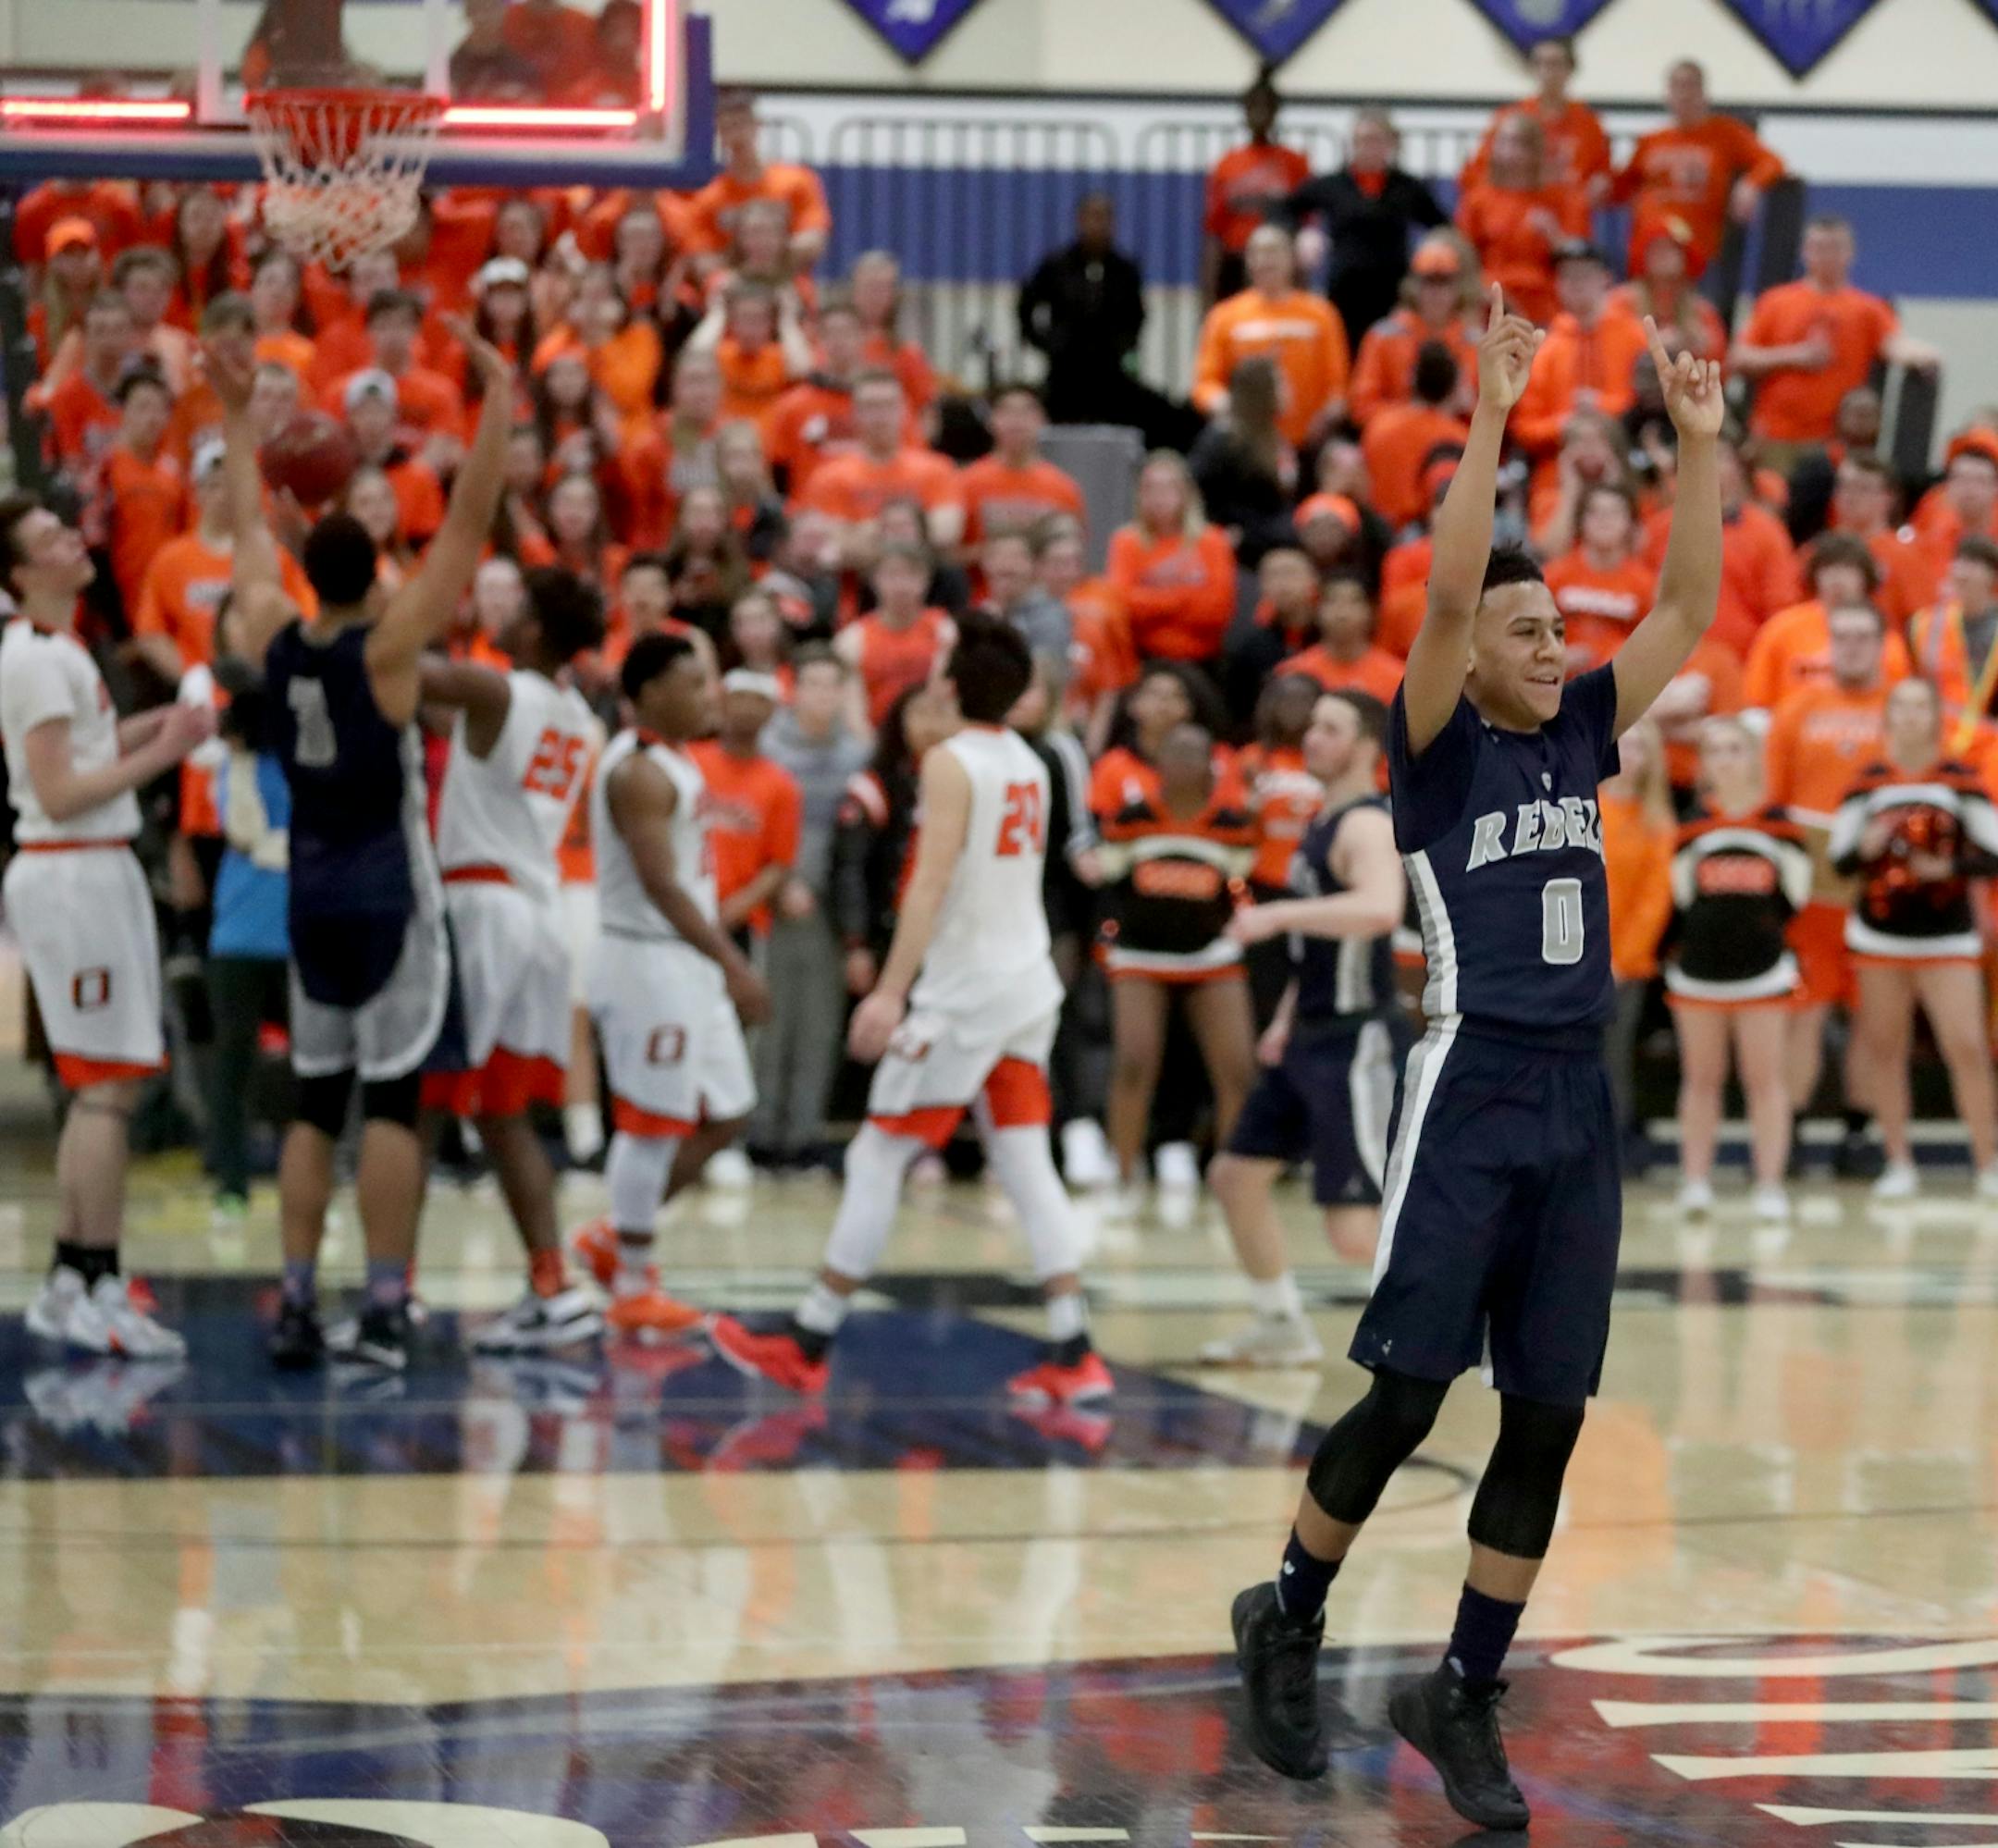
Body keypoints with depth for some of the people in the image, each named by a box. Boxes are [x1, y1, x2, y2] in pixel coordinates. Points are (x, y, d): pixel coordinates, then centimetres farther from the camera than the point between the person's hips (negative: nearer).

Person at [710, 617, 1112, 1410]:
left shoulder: (952, 762, -12)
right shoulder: (1029, 764, 13)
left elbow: (932, 882, -21)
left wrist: (891, 990, -26)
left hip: (964, 990, -8)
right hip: (1028, 981, 8)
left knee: (877, 1160, 0)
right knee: (1026, 1166, 5)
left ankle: (809, 1344, 5)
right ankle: (1073, 1356, -2)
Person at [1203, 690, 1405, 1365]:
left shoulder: (1368, 826, -17)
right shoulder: (1323, 822, 14)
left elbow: (1379, 909, -39)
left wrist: (1277, 915, -37)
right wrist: (1287, 1019, 19)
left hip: (1356, 1046, -10)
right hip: (1310, 1041, 10)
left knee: (1356, 1232, -15)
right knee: (1235, 1175, 18)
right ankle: (1282, 1330, 32)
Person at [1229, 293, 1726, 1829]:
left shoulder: (1580, 735, 13)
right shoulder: (1438, 749, -3)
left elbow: (1688, 611, 9)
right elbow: (1443, 598, -19)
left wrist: (1700, 444, 1)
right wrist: (1492, 419, -23)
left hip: (1582, 1108, 6)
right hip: (1472, 1096, -6)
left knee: (1547, 1421, 4)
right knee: (1407, 1397, -4)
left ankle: (1465, 1696, 14)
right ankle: (1290, 1620, 19)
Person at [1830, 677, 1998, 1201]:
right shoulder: (1869, 782, 4)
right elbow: (1841, 860, 5)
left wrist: (1949, 866, -18)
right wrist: (1866, 848, -16)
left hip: (1948, 936, -2)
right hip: (1879, 935, 2)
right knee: (1883, 1049, 4)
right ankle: (1899, 1164, 12)